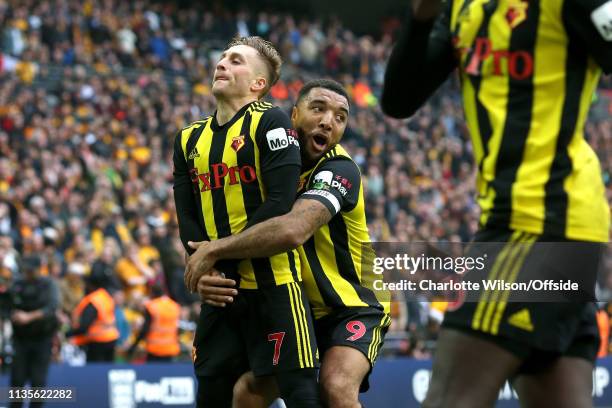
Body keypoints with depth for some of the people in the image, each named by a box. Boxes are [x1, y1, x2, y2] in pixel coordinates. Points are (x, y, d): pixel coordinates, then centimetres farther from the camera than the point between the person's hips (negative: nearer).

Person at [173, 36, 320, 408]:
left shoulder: (270, 122, -5)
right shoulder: (190, 139, 15)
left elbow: (280, 204, -16)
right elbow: (187, 216, 10)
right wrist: (204, 270, -9)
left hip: (273, 283, -7)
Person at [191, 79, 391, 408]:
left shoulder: (339, 169, -22)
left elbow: (293, 230, -40)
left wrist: (214, 249, -30)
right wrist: (205, 277, -23)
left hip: (354, 307, -6)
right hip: (296, 310, 6)